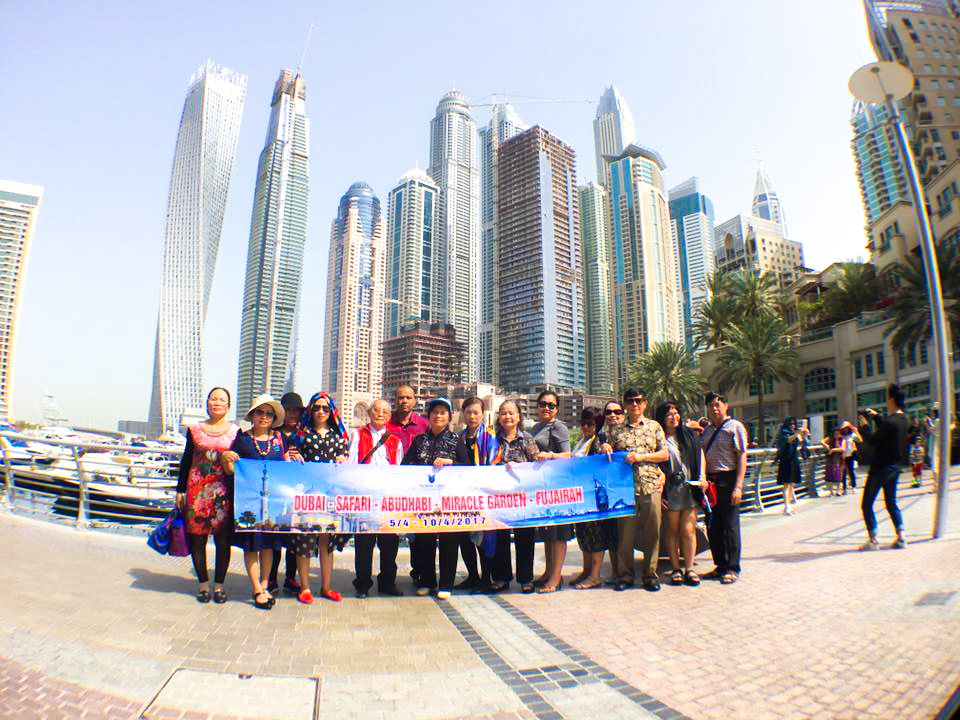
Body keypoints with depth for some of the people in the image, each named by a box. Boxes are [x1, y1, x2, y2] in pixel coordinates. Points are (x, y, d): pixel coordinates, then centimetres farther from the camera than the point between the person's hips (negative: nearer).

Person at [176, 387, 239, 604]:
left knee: (223, 539, 2)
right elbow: (186, 461, 11)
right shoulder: (195, 430, 8)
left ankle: (219, 585, 16)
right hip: (197, 489, 1)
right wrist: (180, 490, 9)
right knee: (197, 538, 5)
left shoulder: (235, 431, 4)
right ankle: (203, 584, 20)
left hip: (224, 491, -1)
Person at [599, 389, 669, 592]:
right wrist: (605, 448, -7)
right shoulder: (617, 431, 11)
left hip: (651, 486, 0)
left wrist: (641, 456, -8)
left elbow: (665, 454, 5)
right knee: (625, 532, 2)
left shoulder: (654, 426, 10)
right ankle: (626, 574, 15)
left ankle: (650, 574, 17)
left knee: (651, 532, 4)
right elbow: (609, 458, 15)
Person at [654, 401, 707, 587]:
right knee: (673, 530, 6)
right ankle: (676, 569, 15)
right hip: (670, 490, -2)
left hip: (690, 488, 2)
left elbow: (701, 456, 16)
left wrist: (702, 477, 0)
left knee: (688, 530, -2)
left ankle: (689, 569, 9)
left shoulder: (690, 434, 11)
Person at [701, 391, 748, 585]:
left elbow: (742, 457, -10)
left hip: (728, 480, -7)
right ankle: (720, 565, 25)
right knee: (713, 526, 11)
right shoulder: (707, 430, 15)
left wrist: (738, 486, -17)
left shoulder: (734, 427, -5)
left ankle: (732, 569, 12)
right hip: (710, 482, 7)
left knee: (730, 525, 0)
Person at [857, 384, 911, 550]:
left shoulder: (890, 422, -24)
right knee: (891, 503, 20)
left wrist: (864, 426, -6)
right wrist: (876, 416, 21)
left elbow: (872, 441, -20)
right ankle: (901, 537, 16)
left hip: (880, 468, -9)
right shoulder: (903, 419, 4)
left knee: (866, 505, 1)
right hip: (895, 468, 9)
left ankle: (873, 540, 0)